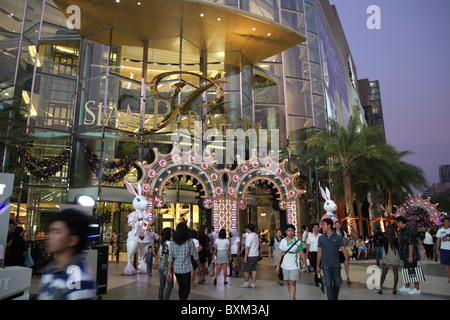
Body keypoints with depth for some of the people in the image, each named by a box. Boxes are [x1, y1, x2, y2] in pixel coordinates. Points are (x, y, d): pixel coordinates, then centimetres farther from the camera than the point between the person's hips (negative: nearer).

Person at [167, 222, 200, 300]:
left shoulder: (173, 243, -3)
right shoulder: (189, 242, -11)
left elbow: (170, 258, -1)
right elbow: (195, 256, -2)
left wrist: (169, 271, 5)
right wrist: (199, 264, 15)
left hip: (176, 269, 4)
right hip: (186, 269, -4)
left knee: (181, 288, 19)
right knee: (186, 289, 3)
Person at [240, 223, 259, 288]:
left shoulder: (249, 236, -18)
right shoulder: (256, 235, 9)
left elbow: (248, 247, -20)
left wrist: (245, 257, -17)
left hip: (250, 256, -8)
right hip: (256, 255, 8)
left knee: (246, 270, 6)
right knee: (254, 269, 11)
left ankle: (246, 283, 15)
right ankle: (253, 284, 14)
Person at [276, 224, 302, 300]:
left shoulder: (298, 241, -4)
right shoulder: (283, 241, 3)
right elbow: (280, 253, 5)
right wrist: (278, 265, 3)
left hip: (294, 266, -3)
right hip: (285, 265, 3)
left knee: (292, 283, -7)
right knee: (288, 283, 12)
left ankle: (291, 298, -6)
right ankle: (292, 297, 29)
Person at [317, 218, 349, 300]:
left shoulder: (338, 237, -2)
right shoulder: (321, 238, 4)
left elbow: (343, 249, -10)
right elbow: (319, 252, 7)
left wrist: (346, 259, -29)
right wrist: (318, 266, 7)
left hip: (336, 265, 0)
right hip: (325, 265, 0)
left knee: (337, 284, 13)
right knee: (328, 285, -5)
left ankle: (335, 298, 34)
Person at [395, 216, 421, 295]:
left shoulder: (409, 230, -20)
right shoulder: (403, 230, 12)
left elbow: (411, 244, -23)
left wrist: (410, 256, -24)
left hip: (410, 256, -10)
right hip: (405, 256, 10)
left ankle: (416, 289, 10)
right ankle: (407, 287, 26)